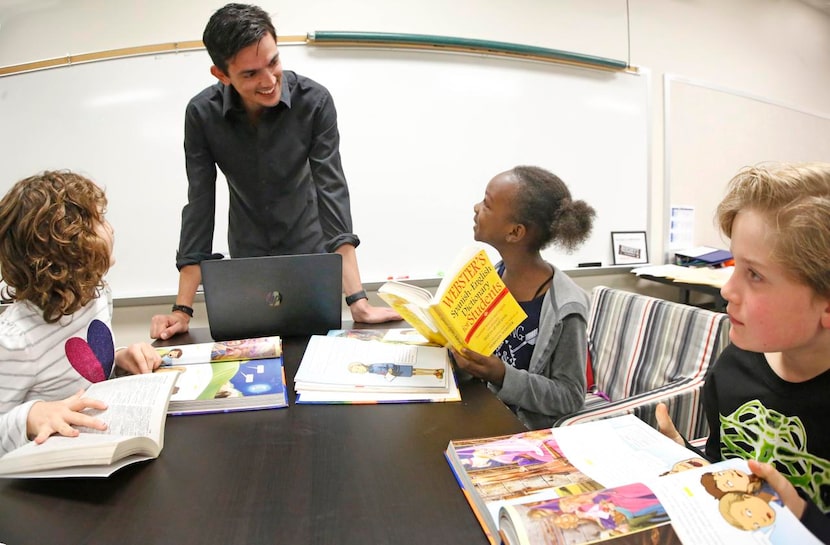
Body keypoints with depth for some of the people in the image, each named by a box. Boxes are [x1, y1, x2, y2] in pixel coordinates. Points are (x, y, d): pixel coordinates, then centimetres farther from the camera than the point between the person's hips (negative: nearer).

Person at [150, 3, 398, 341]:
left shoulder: (314, 101, -22)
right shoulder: (201, 114, -17)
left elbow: (332, 190, -25)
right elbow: (199, 205, -15)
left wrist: (357, 301, -34)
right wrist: (183, 309, -21)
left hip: (309, 252, -1)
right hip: (247, 260, 2)